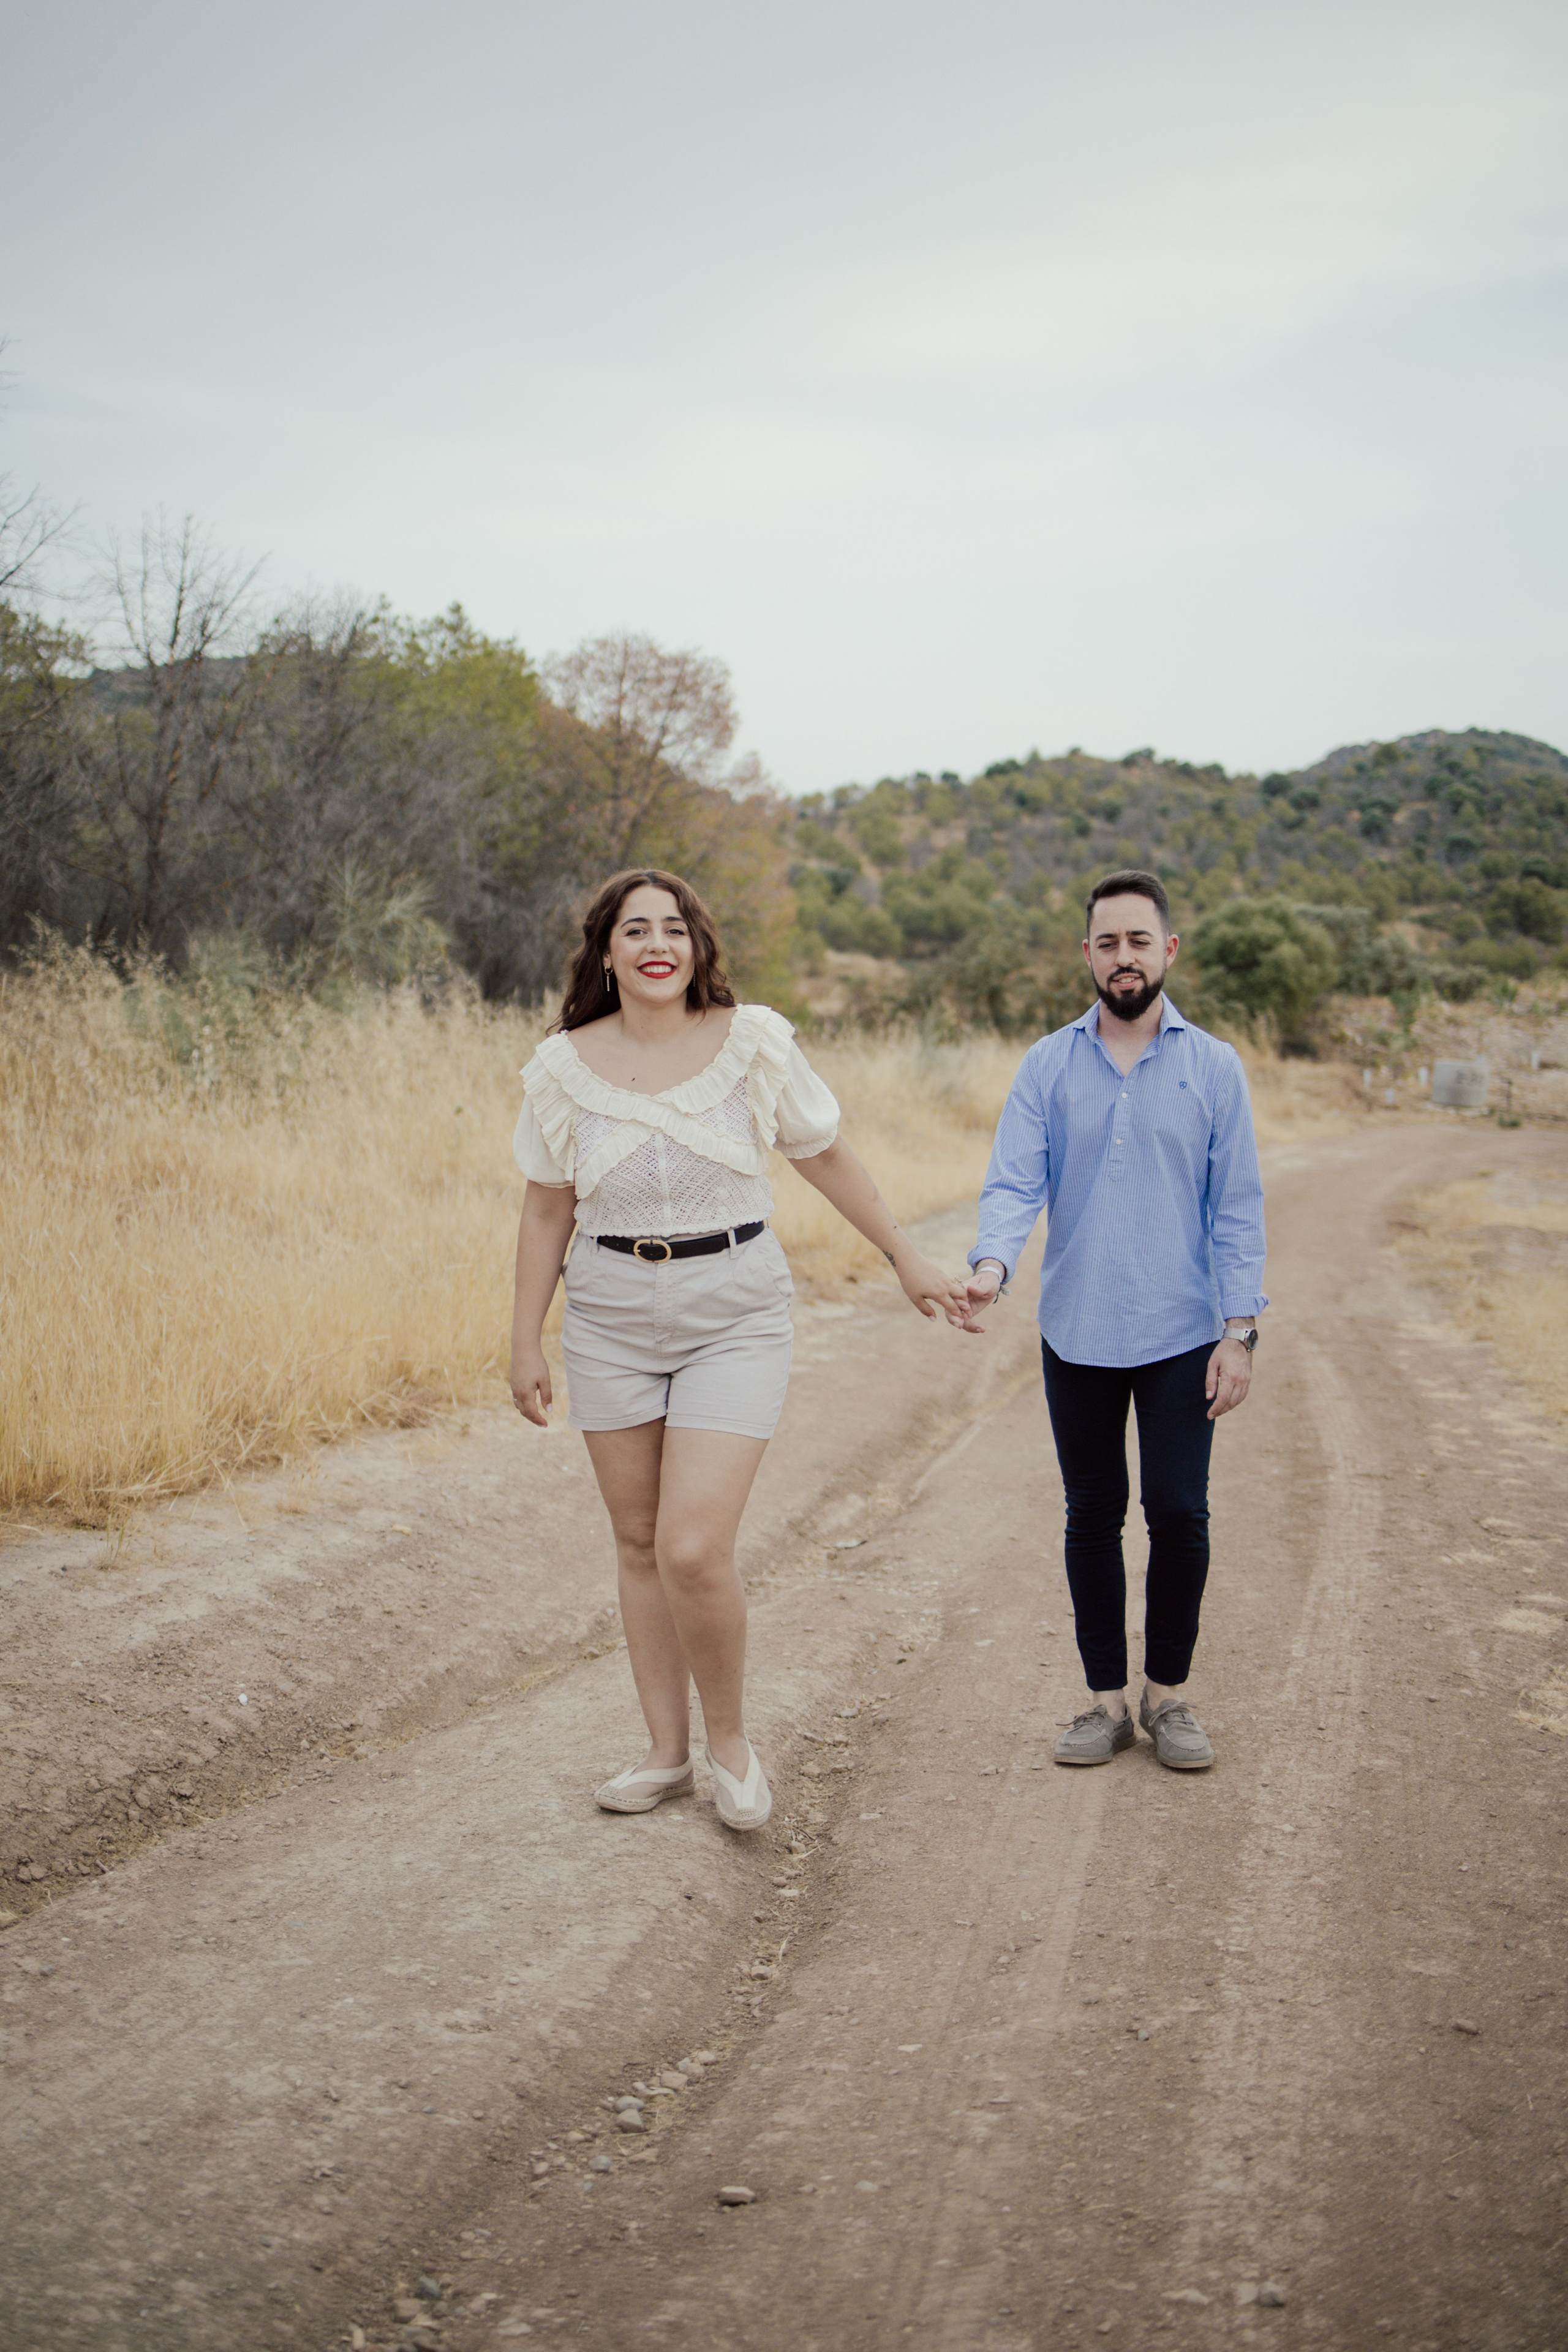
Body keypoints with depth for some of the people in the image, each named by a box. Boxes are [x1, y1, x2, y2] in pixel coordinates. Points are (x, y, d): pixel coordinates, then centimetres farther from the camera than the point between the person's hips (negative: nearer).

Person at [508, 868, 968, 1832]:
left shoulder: (753, 1043, -6)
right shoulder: (566, 1067, -2)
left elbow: (828, 1157, 6)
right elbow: (547, 1211, 7)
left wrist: (909, 1260, 10)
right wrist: (526, 1345, 7)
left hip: (734, 1317, -3)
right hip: (612, 1318, 3)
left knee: (694, 1552, -12)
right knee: (640, 1544, 10)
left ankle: (730, 1735, 13)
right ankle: (667, 1754, 25)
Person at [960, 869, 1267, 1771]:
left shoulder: (1213, 1067, 2)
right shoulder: (1048, 1066, 4)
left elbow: (1237, 1206, 1)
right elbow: (1015, 1183, -4)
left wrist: (1240, 1330, -6)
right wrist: (992, 1264, -25)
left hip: (1182, 1335, -1)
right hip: (1077, 1333, 1)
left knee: (1179, 1511, -3)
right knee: (1093, 1516, 8)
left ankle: (1169, 1691, 17)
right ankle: (1108, 1699, 21)